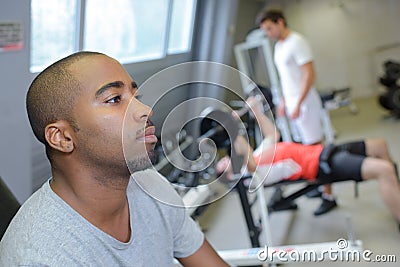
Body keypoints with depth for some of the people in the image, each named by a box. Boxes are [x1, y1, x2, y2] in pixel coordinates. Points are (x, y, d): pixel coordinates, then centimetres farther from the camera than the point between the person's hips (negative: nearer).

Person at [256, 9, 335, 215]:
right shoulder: (279, 46, 14)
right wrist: (283, 101, 17)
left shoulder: (297, 42, -13)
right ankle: (320, 185, 22)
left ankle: (328, 196, 3)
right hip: (291, 102, 9)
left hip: (304, 102, -9)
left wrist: (298, 104, -22)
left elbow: (309, 75, -19)